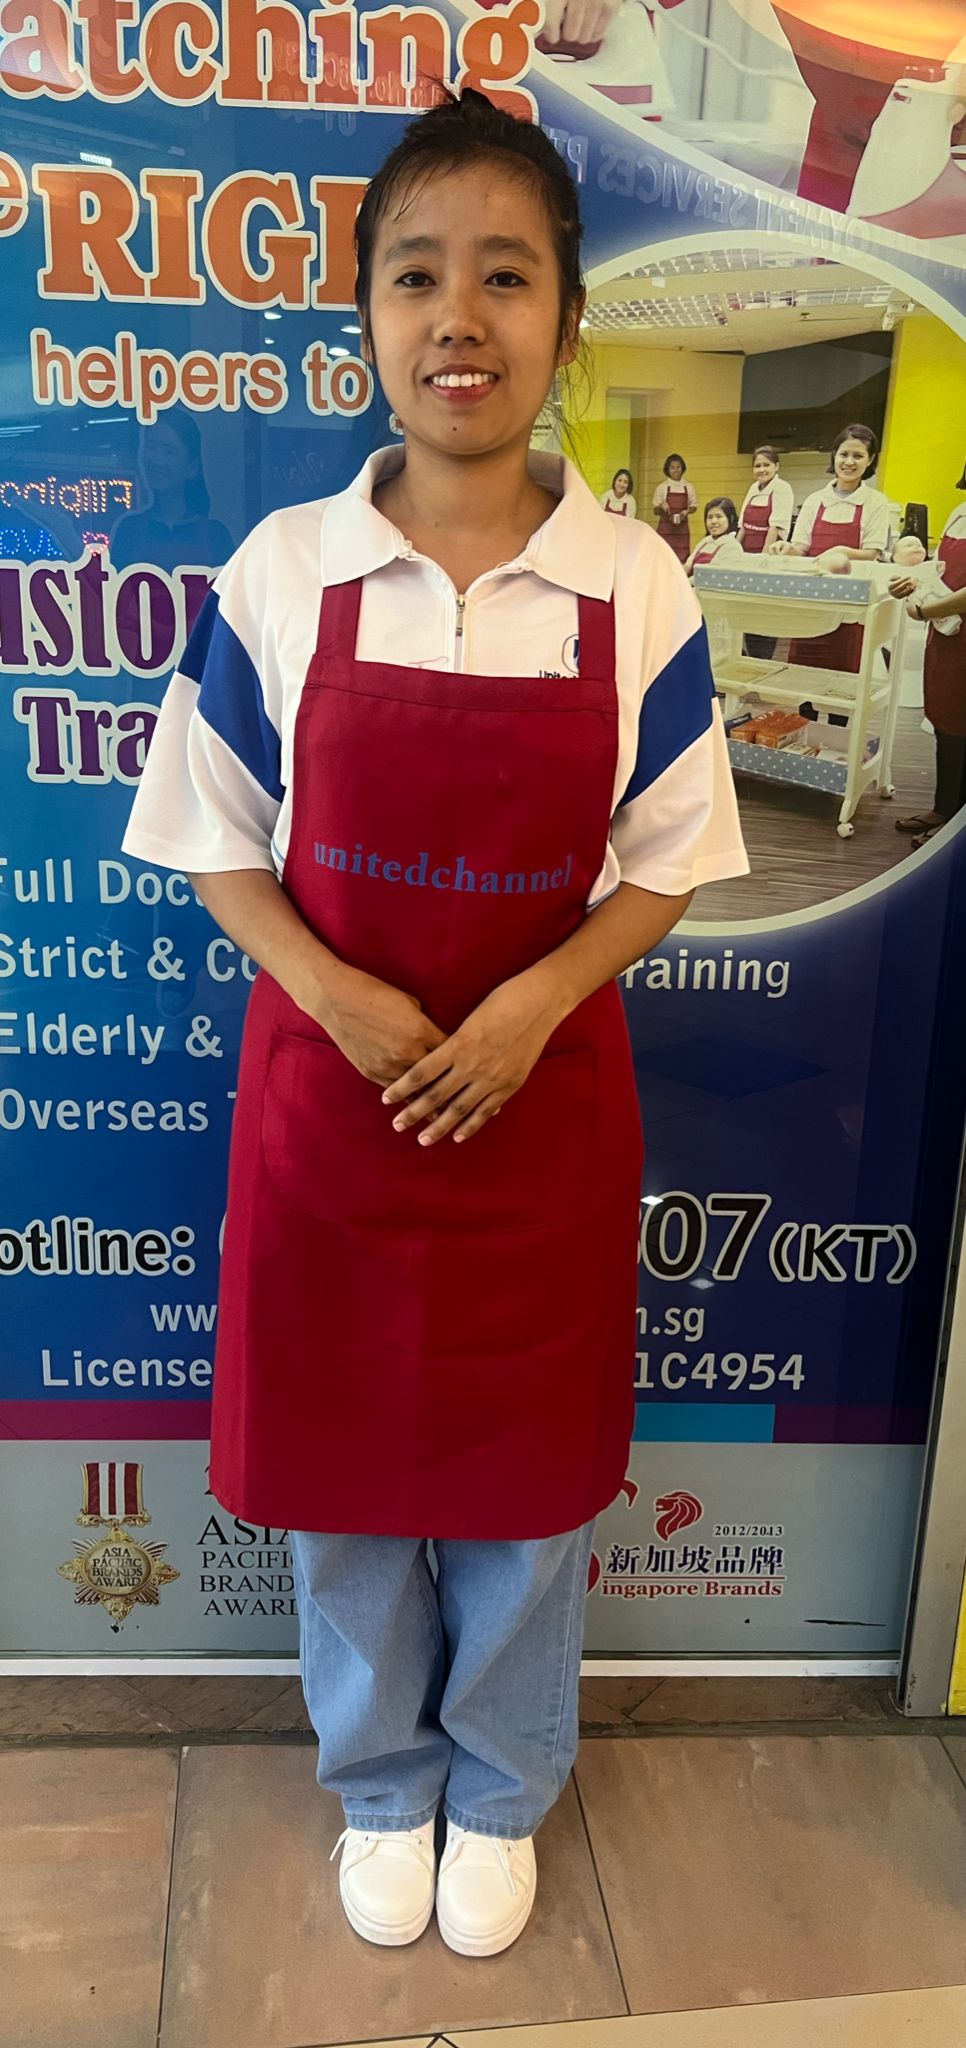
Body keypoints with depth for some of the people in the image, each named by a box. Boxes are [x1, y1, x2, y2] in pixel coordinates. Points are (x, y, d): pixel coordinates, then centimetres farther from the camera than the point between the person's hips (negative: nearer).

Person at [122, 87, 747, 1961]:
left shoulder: (638, 590, -6)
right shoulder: (281, 574, -6)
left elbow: (668, 862, 0)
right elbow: (217, 841, 1)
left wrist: (530, 1003, -16)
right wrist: (338, 999, -16)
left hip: (545, 1101, 0)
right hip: (327, 1092, 1)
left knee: (528, 1477, 15)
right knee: (340, 1473, 16)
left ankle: (501, 1791, 44)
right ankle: (380, 1783, 44)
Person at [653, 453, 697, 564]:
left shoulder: (688, 487, 6)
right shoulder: (662, 487, 1)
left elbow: (694, 506, 13)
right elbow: (655, 510, 4)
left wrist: (687, 511, -9)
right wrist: (661, 506, -18)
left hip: (682, 529, 1)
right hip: (665, 528, -1)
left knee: (682, 558, -3)